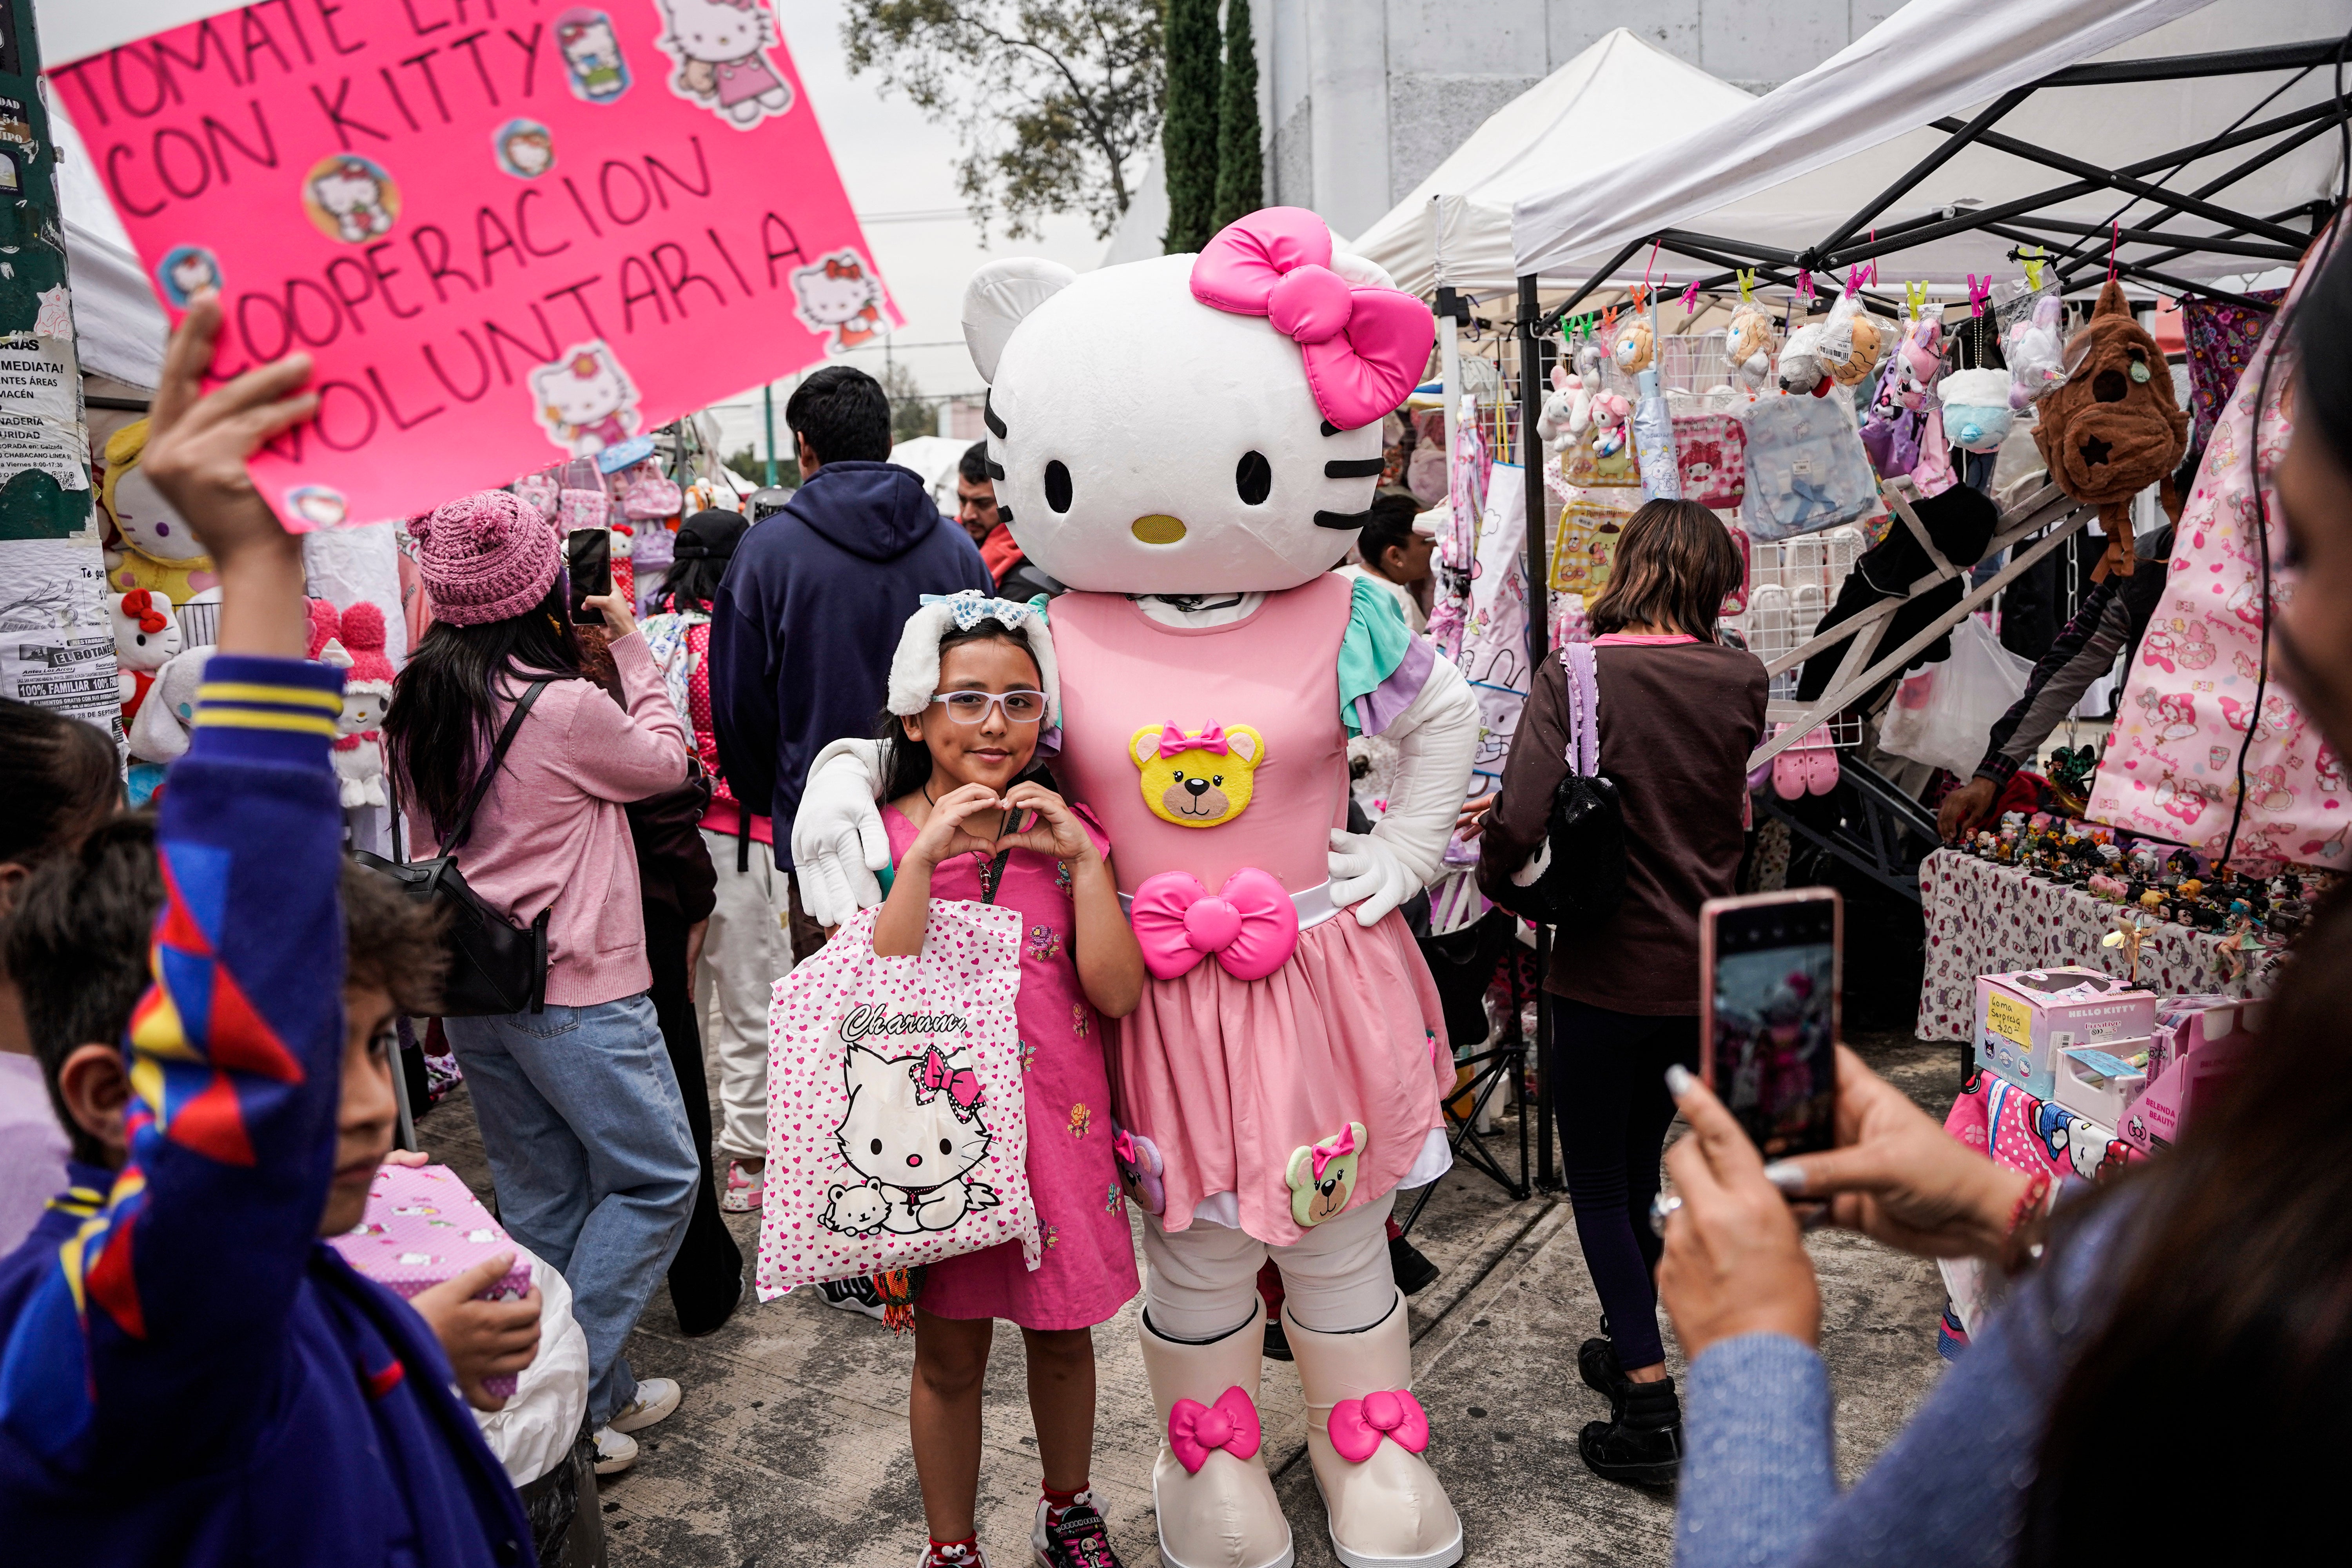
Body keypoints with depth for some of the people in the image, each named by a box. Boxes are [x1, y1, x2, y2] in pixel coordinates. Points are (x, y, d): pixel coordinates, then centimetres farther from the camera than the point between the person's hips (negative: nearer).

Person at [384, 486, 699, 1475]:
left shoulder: (416, 706, 3)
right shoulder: (566, 705, -19)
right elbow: (668, 764, -2)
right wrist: (632, 647, 4)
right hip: (574, 987, -8)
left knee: (541, 1197, 16)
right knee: (657, 1178, 6)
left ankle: (604, 1391, 29)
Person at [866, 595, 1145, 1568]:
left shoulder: (1064, 833, -1)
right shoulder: (883, 838, -6)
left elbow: (1117, 992, -10)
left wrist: (1082, 857, -16)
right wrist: (926, 854, -24)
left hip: (1057, 1119, 2)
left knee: (1062, 1335, 18)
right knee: (948, 1354, 12)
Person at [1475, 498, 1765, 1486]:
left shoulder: (1576, 674, -16)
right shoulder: (1740, 681, -2)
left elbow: (1521, 818, -26)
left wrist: (1493, 877, -4)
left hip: (1607, 970, -5)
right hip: (1706, 969, 5)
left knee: (1598, 1181, 10)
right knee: (1640, 1162, 23)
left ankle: (1648, 1404, 10)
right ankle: (1629, 1344, 39)